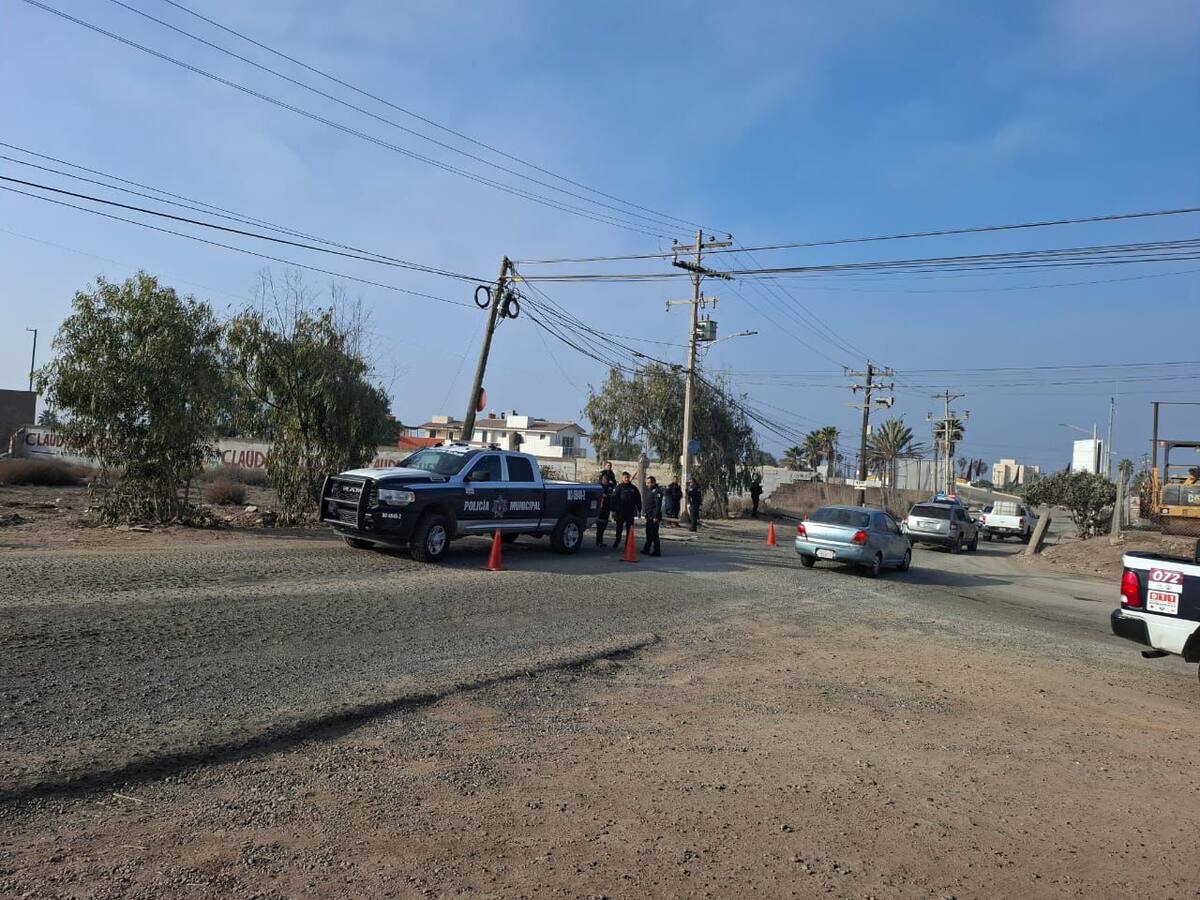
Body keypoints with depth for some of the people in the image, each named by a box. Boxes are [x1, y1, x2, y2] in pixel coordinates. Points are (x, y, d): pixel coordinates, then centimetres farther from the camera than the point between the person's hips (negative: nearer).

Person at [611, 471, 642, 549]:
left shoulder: (633, 488, 5)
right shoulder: (619, 487, -3)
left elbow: (638, 499, 9)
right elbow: (614, 499, -6)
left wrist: (639, 510, 5)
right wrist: (614, 510, -12)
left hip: (630, 512, 2)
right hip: (620, 512, -2)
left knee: (630, 529, 6)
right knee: (619, 528, 6)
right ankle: (616, 542, 22)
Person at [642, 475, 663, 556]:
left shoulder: (657, 491, -14)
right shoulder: (649, 490, 16)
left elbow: (658, 505, -21)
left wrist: (656, 517, -24)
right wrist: (646, 514, 19)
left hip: (654, 516, -10)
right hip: (649, 516, 10)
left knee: (654, 534, -6)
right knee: (648, 533, 15)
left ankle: (657, 551, -1)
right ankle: (646, 549, 23)